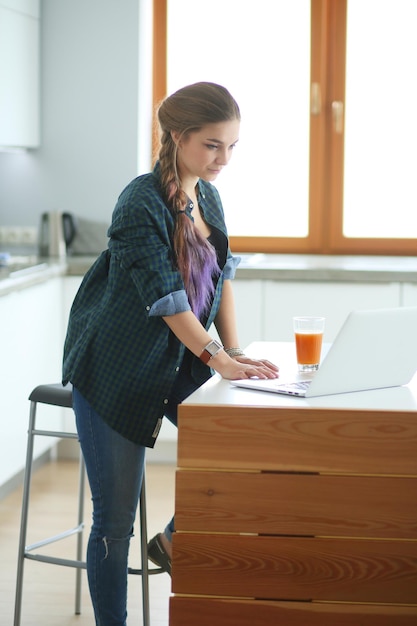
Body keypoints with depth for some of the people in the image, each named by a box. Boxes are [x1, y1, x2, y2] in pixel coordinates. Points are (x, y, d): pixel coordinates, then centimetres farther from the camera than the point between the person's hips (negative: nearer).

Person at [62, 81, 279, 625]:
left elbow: (221, 277, 9)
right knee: (115, 520, -1)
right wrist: (218, 359, -30)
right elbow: (165, 296, -25)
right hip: (118, 371, -7)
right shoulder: (142, 202, -19)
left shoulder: (208, 197, 5)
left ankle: (175, 542, 17)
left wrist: (235, 351, -1)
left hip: (178, 362, 7)